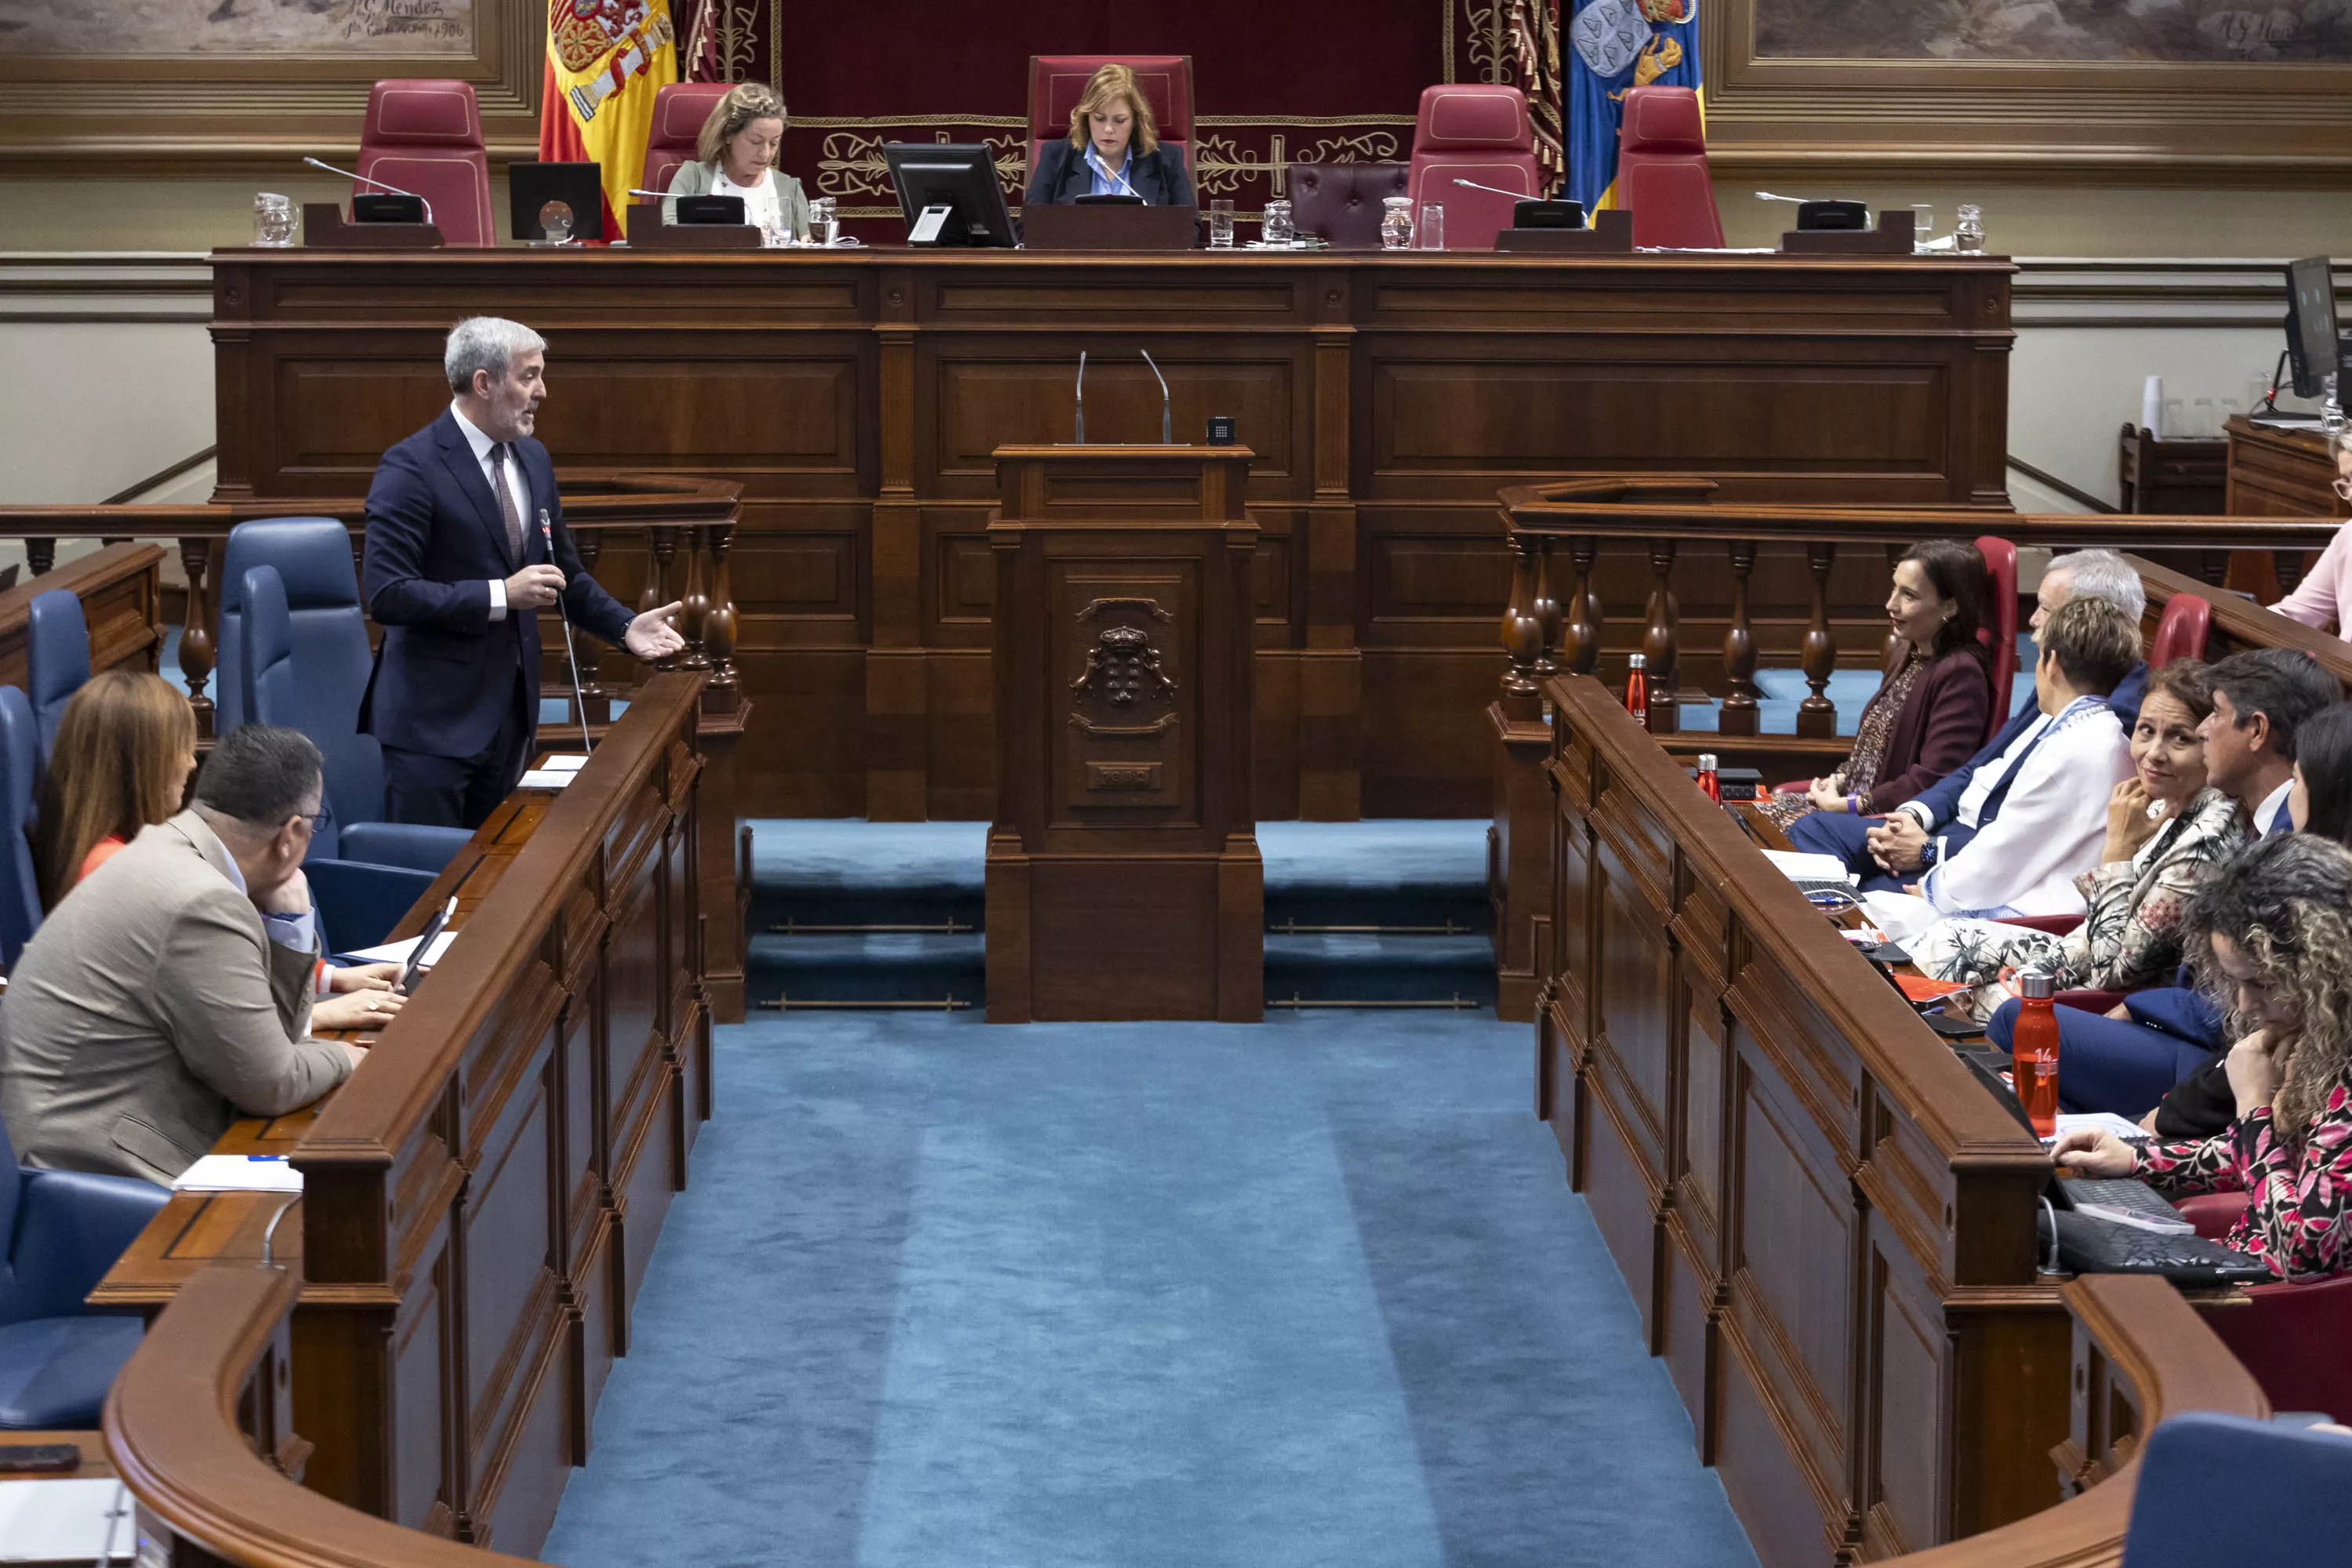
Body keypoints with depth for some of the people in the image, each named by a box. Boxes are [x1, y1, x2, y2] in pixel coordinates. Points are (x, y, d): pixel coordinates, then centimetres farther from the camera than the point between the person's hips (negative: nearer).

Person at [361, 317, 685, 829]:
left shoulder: (532, 459, 11)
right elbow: (387, 594, -21)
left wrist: (624, 625, 4)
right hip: (434, 716, -7)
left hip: (510, 706, 7)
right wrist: (502, 595, -23)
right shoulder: (412, 467, -14)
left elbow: (564, 572, 21)